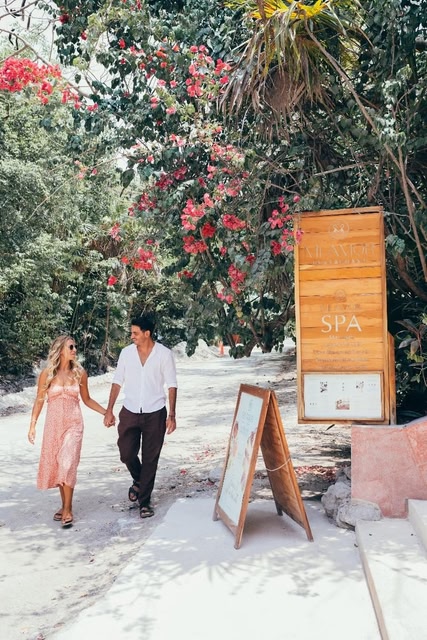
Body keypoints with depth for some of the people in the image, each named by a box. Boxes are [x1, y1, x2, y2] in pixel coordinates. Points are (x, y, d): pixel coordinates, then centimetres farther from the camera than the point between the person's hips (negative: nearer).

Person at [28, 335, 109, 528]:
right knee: (56, 465, 8)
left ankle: (68, 509, -2)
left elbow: (86, 399, 11)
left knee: (68, 464, -10)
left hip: (73, 424, -1)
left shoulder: (80, 373, 1)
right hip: (53, 424, 1)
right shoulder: (47, 373, -2)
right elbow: (39, 400, 3)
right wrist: (32, 425, -2)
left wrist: (106, 412, 5)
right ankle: (64, 504, 23)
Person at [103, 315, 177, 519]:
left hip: (155, 414, -2)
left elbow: (171, 385, -4)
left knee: (150, 459, 3)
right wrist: (109, 410, 2)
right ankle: (138, 480, 33)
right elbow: (118, 382, 5)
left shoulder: (164, 354, -8)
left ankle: (145, 501, 17)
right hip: (130, 412, 2)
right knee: (126, 454, 0)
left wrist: (172, 415, -9)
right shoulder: (126, 352, 0)